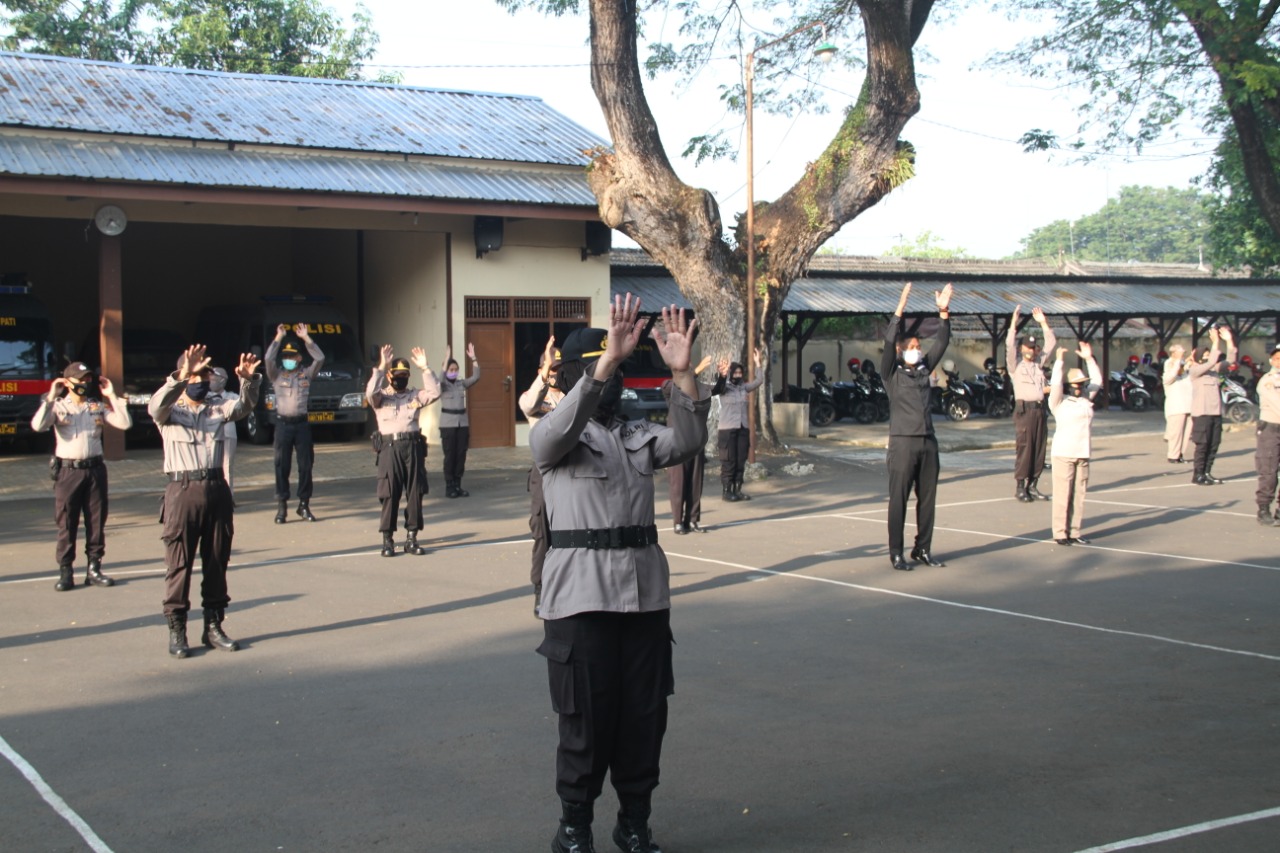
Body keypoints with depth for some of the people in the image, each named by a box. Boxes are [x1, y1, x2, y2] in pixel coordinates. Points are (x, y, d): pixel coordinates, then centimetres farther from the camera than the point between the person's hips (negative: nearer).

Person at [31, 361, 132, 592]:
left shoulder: (98, 406, 9)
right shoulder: (57, 406, 1)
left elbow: (124, 423, -1)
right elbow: (38, 426, -16)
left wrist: (111, 396, -3)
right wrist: (51, 397, -17)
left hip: (95, 469, 3)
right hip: (68, 470, -3)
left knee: (96, 521, 5)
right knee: (66, 523, -1)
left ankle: (94, 568, 12)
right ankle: (65, 571, 3)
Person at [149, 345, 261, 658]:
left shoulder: (217, 412, 15)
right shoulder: (170, 413, 4)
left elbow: (245, 405, 1)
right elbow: (155, 405, -18)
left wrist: (248, 379, -21)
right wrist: (182, 375, -33)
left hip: (216, 489, 4)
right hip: (183, 491, -4)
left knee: (217, 562, 8)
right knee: (179, 564, -1)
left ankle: (213, 626, 18)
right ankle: (176, 630, 6)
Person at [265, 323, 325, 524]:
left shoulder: (307, 374, 9)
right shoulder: (277, 374, 6)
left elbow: (320, 359, -4)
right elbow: (269, 359, -11)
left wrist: (306, 338, -4)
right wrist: (279, 337, -8)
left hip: (302, 424, 1)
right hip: (283, 424, -1)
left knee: (306, 465, 4)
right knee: (282, 466, -1)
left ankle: (304, 505, 13)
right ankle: (282, 506, 2)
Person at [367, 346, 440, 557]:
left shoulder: (415, 395, 12)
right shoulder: (381, 396, 5)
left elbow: (434, 393, -3)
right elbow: (370, 392, -17)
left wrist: (425, 369, -7)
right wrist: (381, 367, -21)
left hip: (413, 446, 3)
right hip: (390, 447, -3)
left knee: (415, 493, 3)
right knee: (389, 494, -2)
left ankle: (411, 538, 11)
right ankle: (387, 540, 4)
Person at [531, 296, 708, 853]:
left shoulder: (638, 437, 15)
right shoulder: (552, 438, 1)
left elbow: (687, 441, -4)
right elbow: (560, 429, -23)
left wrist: (681, 373, -20)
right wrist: (607, 360, -36)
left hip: (645, 592, 5)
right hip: (581, 595, -4)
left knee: (645, 716, 8)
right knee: (585, 720, 0)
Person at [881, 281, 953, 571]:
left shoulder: (924, 370, 14)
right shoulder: (892, 373, 0)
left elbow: (941, 343, 10)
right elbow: (888, 342, -13)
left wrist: (944, 312, 0)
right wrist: (900, 310, -20)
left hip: (928, 442, 6)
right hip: (903, 443, -6)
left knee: (927, 499, 9)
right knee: (898, 500, -2)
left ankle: (923, 549, 18)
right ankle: (896, 553, 3)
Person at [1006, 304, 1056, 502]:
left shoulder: (1038, 363, 18)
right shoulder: (1015, 364, 3)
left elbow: (1051, 343, 20)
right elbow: (1010, 344, -11)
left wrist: (1043, 323, 14)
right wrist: (1014, 322, -15)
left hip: (1039, 409, 6)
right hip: (1024, 409, -6)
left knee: (1039, 449, 4)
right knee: (1024, 448, -7)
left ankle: (1032, 486, 10)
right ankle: (1020, 487, -4)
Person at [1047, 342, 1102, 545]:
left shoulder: (1086, 399, 16)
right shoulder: (1059, 401, -1)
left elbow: (1097, 381, 20)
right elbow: (1055, 383, -15)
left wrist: (1089, 359, 14)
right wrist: (1059, 360, -15)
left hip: (1083, 453, 6)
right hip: (1063, 453, -6)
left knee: (1079, 494, 6)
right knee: (1063, 494, -5)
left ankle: (1074, 532, 12)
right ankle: (1060, 533, -1)